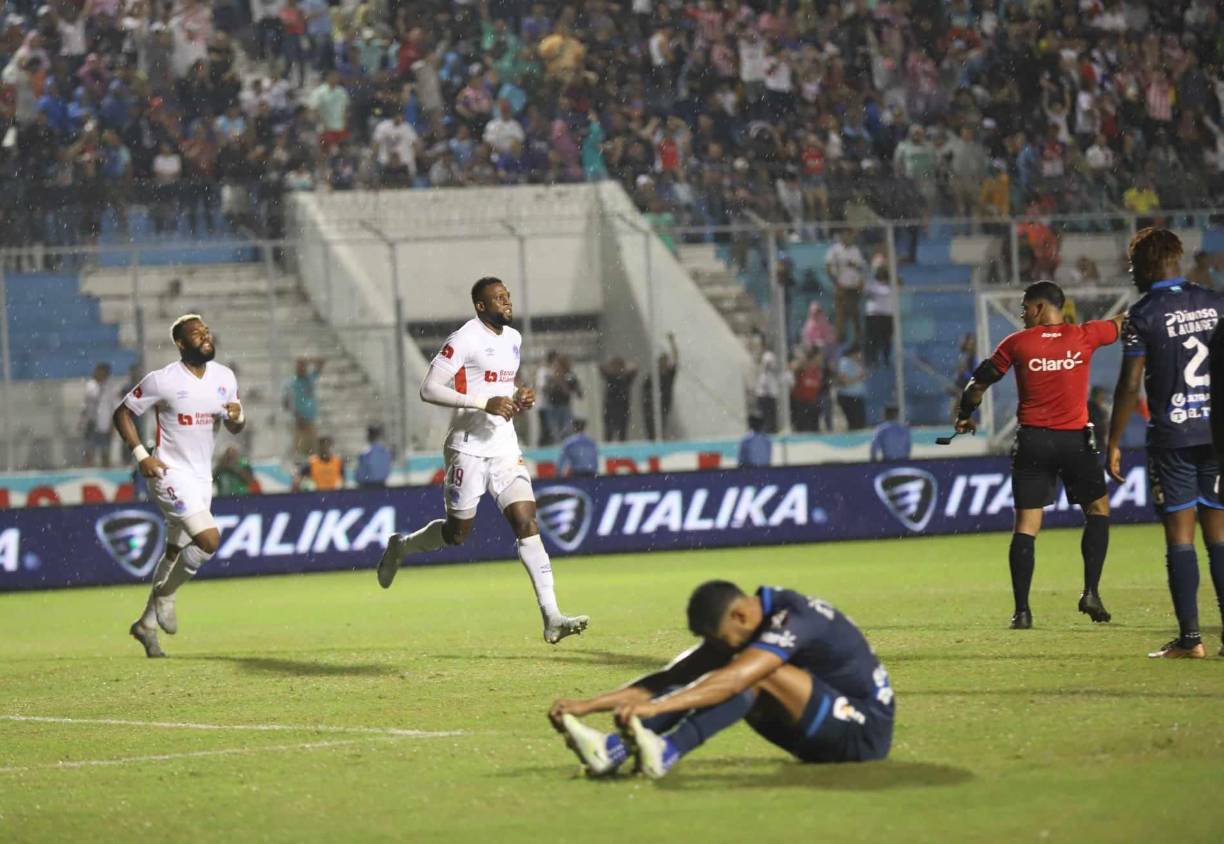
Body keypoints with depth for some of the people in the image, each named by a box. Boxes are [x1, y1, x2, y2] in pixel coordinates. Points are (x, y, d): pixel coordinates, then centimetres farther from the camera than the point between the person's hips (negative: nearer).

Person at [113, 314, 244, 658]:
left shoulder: (224, 378, 4)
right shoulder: (162, 381, -13)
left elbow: (234, 428, 15)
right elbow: (122, 414, -4)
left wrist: (238, 416, -9)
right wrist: (141, 455, -14)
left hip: (202, 477, 7)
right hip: (171, 474, -7)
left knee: (176, 552, 13)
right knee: (209, 539, -21)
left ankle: (147, 623, 27)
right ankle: (165, 595, 2)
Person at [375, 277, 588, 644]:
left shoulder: (513, 339, 13)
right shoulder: (464, 339, -12)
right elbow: (428, 389, -16)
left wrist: (520, 396, 5)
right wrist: (484, 403, -22)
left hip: (505, 448, 6)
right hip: (469, 447, -6)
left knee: (527, 524, -7)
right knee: (457, 533, 5)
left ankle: (551, 617, -13)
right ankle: (400, 547, 36)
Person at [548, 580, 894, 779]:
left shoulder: (792, 619, -24)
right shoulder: (736, 625, 1)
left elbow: (733, 679, -38)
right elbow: (672, 678, -2)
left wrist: (655, 707, -46)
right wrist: (589, 704, -11)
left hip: (867, 733, -8)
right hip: (823, 736, 8)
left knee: (754, 677, -29)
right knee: (706, 686, -6)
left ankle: (667, 751, -40)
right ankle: (617, 747, -23)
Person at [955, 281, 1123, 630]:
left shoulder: (1017, 343, 1)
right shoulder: (1084, 336, 1)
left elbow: (979, 382, 6)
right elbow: (1122, 323, 21)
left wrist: (965, 417, 24)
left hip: (1032, 440, 0)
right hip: (1074, 440, 0)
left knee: (1025, 525, 2)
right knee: (1098, 509, 18)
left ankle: (1021, 610, -3)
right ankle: (1090, 593, 5)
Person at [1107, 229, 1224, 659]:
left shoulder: (1144, 314, -5)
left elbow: (1129, 385, -7)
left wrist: (1114, 442, -1)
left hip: (1172, 437, -4)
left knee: (1179, 535, -1)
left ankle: (1189, 638, -4)